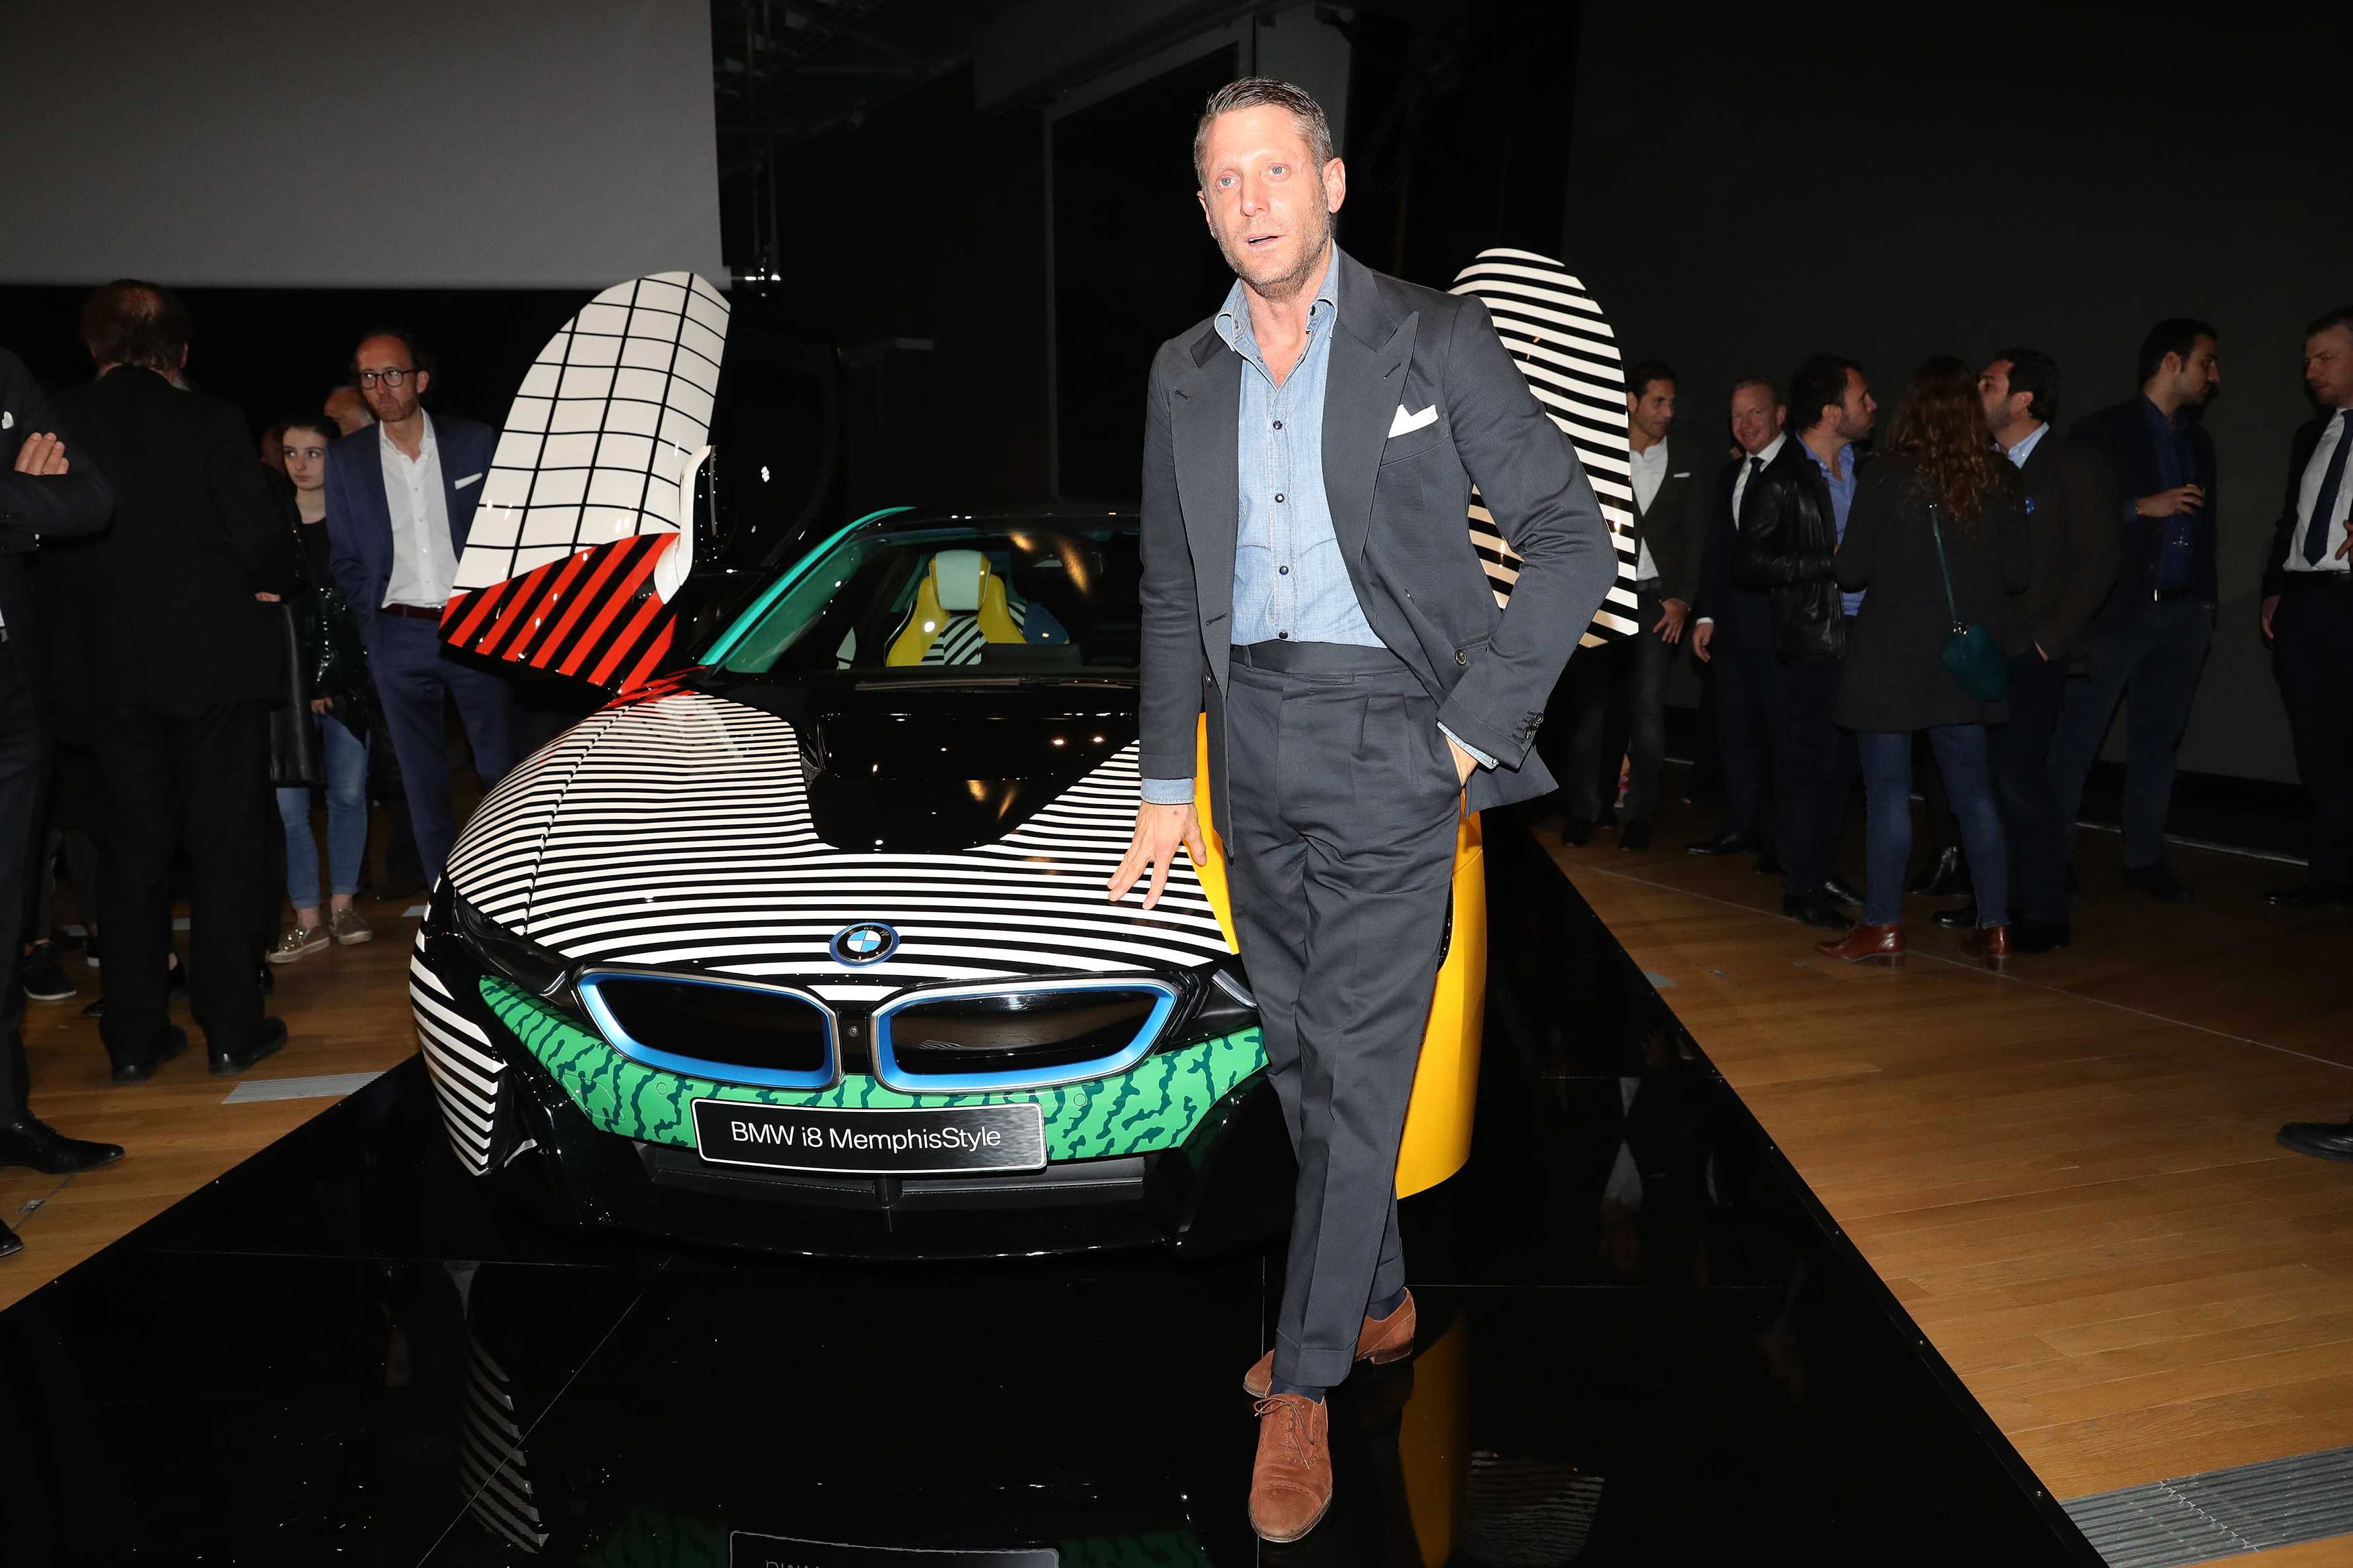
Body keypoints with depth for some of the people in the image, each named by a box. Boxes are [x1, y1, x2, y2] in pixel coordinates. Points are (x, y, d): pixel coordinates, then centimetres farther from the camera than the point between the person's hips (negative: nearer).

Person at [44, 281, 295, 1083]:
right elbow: (265, 548, -12)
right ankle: (232, 1028, 8)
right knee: (224, 848, 5)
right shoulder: (208, 421, -8)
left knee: (136, 850, 11)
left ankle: (135, 1037, 15)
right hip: (216, 662, -3)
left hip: (111, 671, 3)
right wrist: (267, 581, 9)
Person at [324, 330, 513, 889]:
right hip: (398, 639, 2)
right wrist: (375, 626, 2)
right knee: (423, 781, 5)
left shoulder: (476, 442, 3)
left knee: (502, 769, -1)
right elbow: (345, 559, 11)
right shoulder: (345, 459, 7)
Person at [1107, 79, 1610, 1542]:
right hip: (1254, 742, 5)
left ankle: (1305, 1386, 11)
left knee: (1358, 1064, -3)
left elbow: (1573, 537, -4)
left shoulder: (1436, 339, -4)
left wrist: (1474, 725, -9)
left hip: (1389, 739, -5)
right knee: (1303, 1053, 13)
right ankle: (1379, 1300, 33)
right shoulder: (1186, 370, 10)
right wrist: (1168, 779, 12)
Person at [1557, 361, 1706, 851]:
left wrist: (1682, 599, 1)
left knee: (1648, 709, -1)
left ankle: (1639, 814, 8)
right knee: (1587, 704, -1)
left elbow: (1695, 532, 10)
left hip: (1657, 598, 2)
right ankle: (1583, 811, 9)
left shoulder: (1684, 458, 10)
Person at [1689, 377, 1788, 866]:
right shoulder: (1729, 474, 16)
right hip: (1733, 625, 7)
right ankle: (1743, 827, 24)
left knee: (1785, 734, 1)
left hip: (1781, 623, -7)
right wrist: (1705, 614, 11)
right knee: (1735, 731, 12)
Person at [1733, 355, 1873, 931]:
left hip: (1860, 636, 7)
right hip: (1814, 641, -6)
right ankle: (1801, 887, 8)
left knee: (1842, 760, 11)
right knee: (1810, 763, -1)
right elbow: (1748, 565, -14)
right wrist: (1830, 561, -17)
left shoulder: (1864, 469, 12)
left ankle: (1822, 869, 23)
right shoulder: (1779, 483, -9)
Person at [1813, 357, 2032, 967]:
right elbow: (2017, 573, 2)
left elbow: (1851, 571, -9)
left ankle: (1883, 925, 5)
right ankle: (1995, 926, 14)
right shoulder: (2000, 480, 0)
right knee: (1974, 790, 11)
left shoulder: (1886, 476, -11)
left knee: (1887, 791, 1)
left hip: (1892, 655, -4)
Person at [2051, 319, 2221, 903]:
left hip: (2183, 614, 7)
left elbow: (2202, 527, 19)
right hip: (2117, 609, -6)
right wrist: (2143, 507, -17)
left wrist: (2207, 601, 13)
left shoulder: (2199, 442, 17)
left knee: (2158, 742, 10)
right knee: (2076, 741, -3)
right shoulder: (2103, 431, -3)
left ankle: (2145, 859, 18)